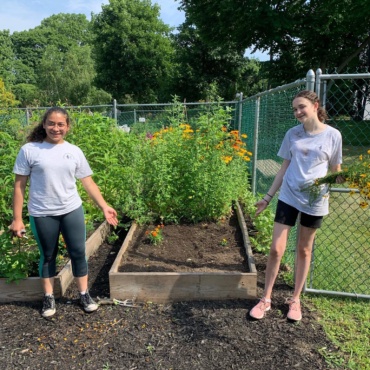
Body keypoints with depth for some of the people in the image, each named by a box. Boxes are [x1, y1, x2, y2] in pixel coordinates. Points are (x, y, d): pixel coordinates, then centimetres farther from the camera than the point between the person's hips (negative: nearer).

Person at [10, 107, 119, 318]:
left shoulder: (74, 152, 2)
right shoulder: (29, 150, -5)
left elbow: (88, 183, 6)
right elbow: (19, 186, -2)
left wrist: (104, 207, 1)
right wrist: (17, 219, -4)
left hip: (72, 211, 2)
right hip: (42, 214, -1)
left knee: (78, 253, 8)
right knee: (48, 256, 13)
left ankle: (84, 294, 26)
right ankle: (49, 297, 32)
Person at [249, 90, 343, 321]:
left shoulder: (333, 135, -3)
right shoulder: (292, 134, 2)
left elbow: (336, 172, 4)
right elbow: (284, 168, 8)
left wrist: (341, 179, -20)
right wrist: (268, 197, 7)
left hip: (315, 201, -1)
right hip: (288, 197, 1)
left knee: (304, 251, 12)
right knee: (276, 250, 0)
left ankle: (295, 300, 29)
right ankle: (266, 299, 17)